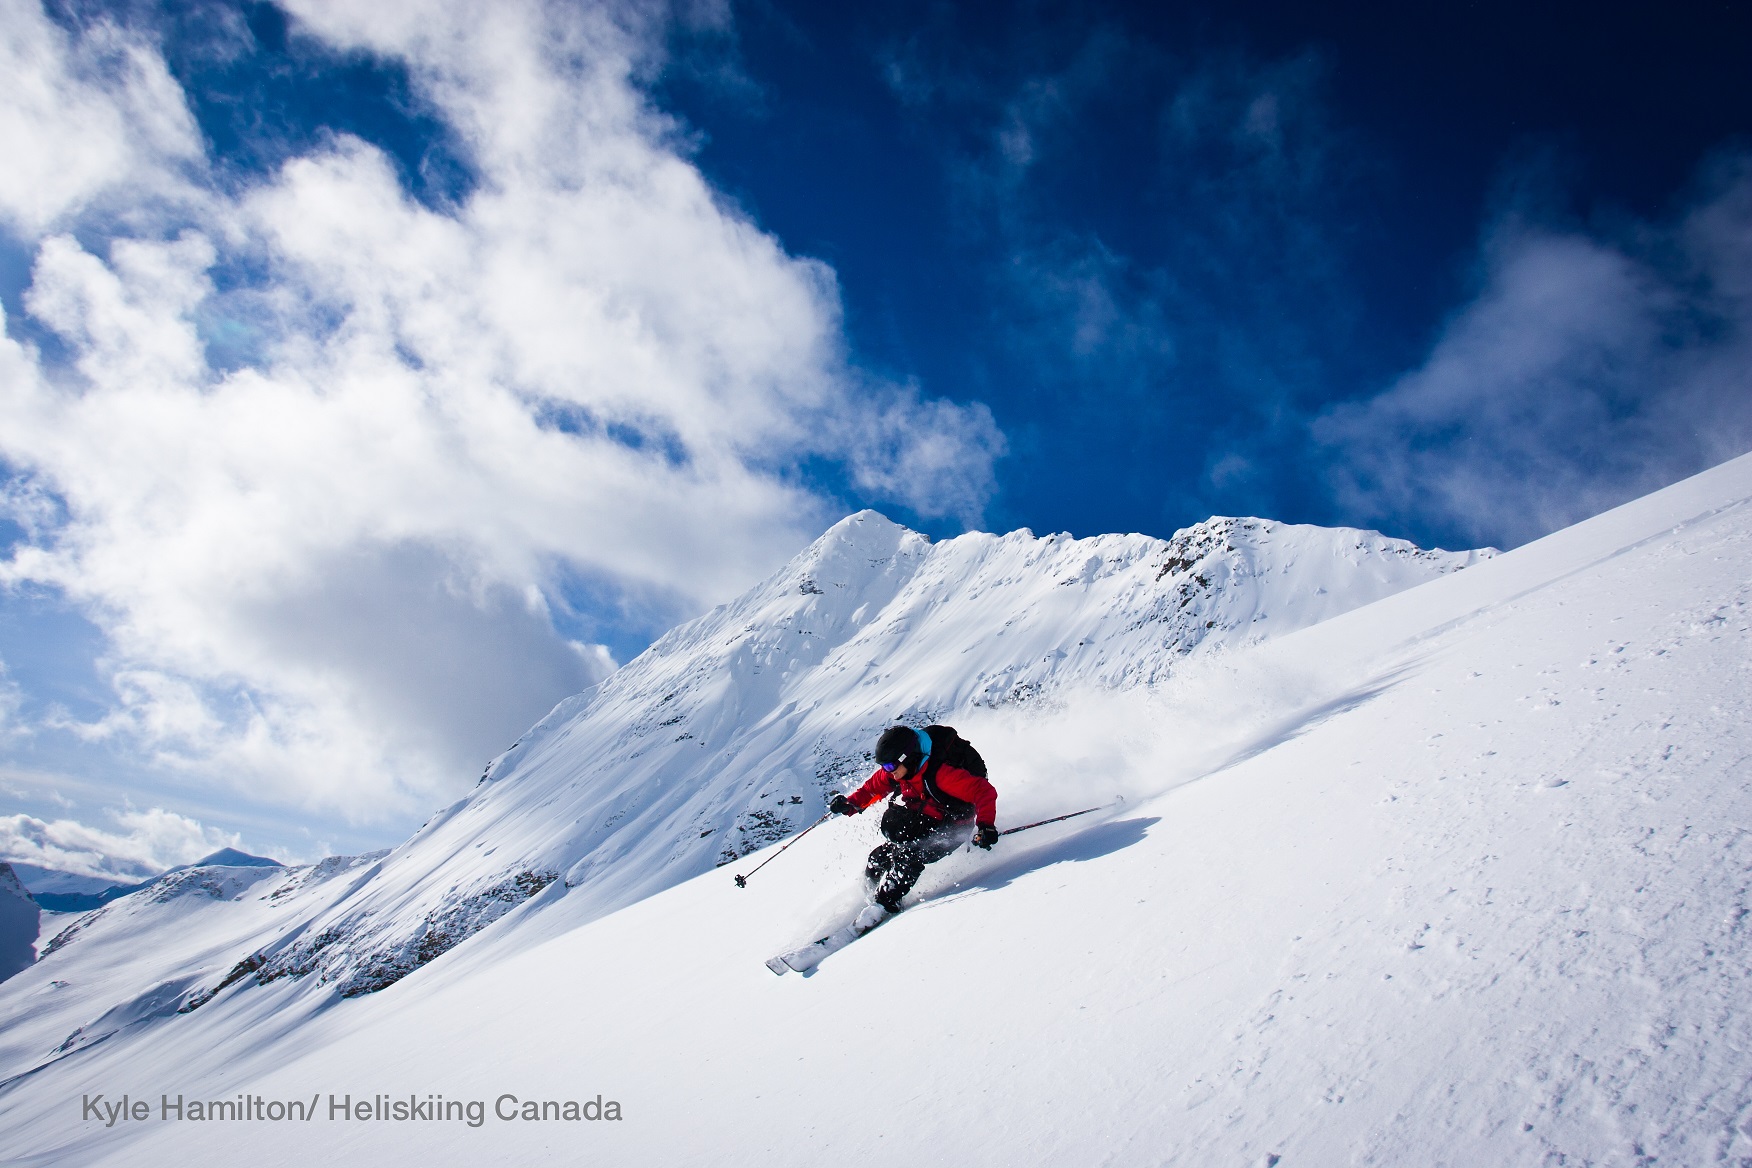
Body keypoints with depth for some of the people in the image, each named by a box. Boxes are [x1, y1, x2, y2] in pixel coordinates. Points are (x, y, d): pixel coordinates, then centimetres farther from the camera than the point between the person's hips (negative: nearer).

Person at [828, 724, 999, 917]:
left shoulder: (940, 773, -32)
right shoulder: (893, 772, -10)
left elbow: (984, 791, -34)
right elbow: (873, 788, 7)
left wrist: (986, 825, -47)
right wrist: (851, 804, -10)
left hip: (950, 829, -7)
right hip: (923, 824, 7)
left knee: (909, 855, -28)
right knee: (879, 858, -4)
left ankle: (883, 904, -20)